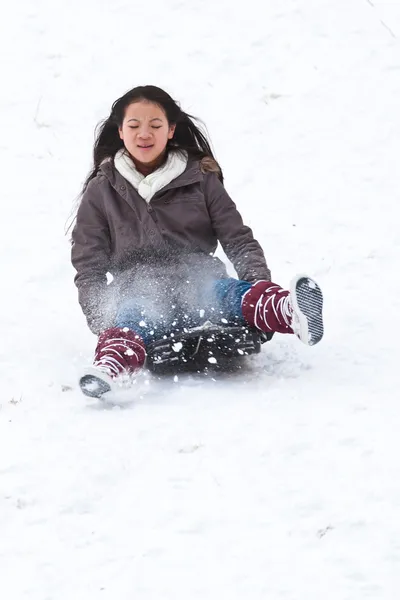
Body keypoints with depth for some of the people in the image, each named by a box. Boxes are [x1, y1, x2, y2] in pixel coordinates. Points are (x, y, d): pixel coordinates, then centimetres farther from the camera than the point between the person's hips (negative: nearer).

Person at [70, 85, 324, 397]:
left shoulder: (201, 180, 14)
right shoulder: (102, 192, 14)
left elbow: (238, 240, 10)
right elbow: (89, 267, 12)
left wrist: (260, 284, -10)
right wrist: (101, 318, -6)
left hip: (199, 288, 1)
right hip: (140, 293, -1)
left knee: (230, 293, -36)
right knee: (134, 316, -40)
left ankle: (291, 312, -70)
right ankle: (109, 366, -75)